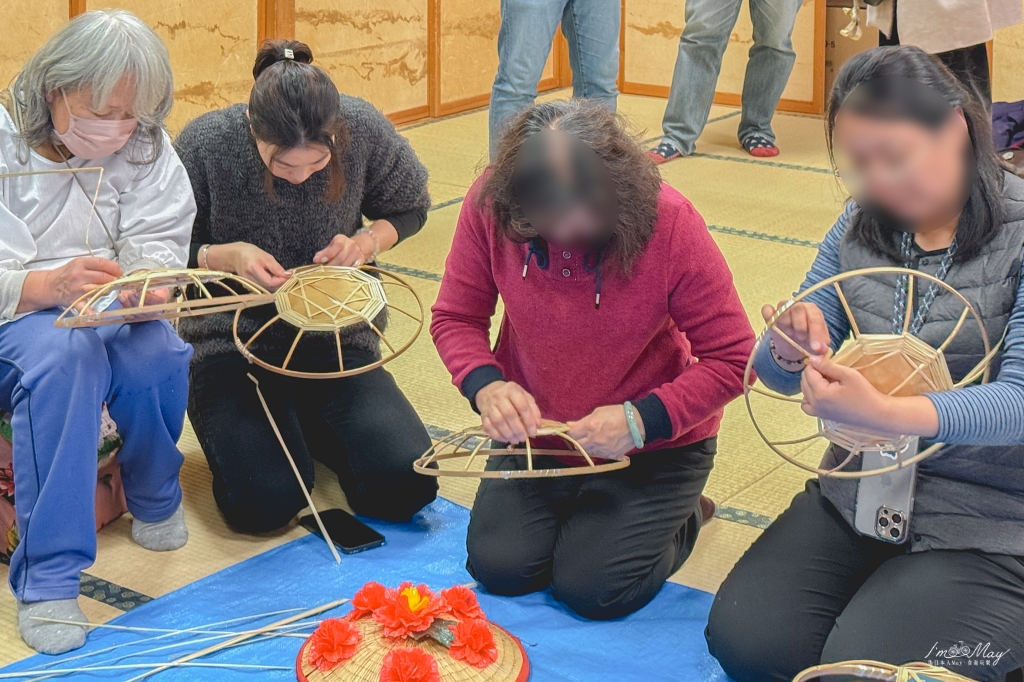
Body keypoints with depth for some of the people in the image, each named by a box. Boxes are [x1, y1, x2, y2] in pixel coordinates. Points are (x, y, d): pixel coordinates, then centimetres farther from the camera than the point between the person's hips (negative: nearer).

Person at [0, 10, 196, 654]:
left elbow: (159, 244, -4)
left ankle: (155, 498, 3)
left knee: (155, 353, -32)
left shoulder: (144, 147, 1)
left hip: (108, 315, 3)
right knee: (61, 354, -38)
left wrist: (150, 282, -28)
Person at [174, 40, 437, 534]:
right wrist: (226, 256, -24)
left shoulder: (364, 129, -12)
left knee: (405, 488, -15)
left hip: (336, 343, 2)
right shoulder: (204, 145, -16)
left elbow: (410, 208, 9)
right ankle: (230, 427, 13)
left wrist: (367, 242, -12)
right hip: (232, 347, -2)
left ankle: (309, 423, 17)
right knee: (263, 503, -24)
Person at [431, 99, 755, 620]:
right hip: (536, 429, 3)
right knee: (498, 567, -7)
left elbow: (732, 358, -19)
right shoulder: (490, 204, -19)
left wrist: (640, 420, -29)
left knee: (592, 589, -11)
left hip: (654, 443, -3)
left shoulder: (669, 222, -26)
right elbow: (455, 317, -5)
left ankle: (679, 514, 21)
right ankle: (575, 508, 27)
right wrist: (485, 385, -25)